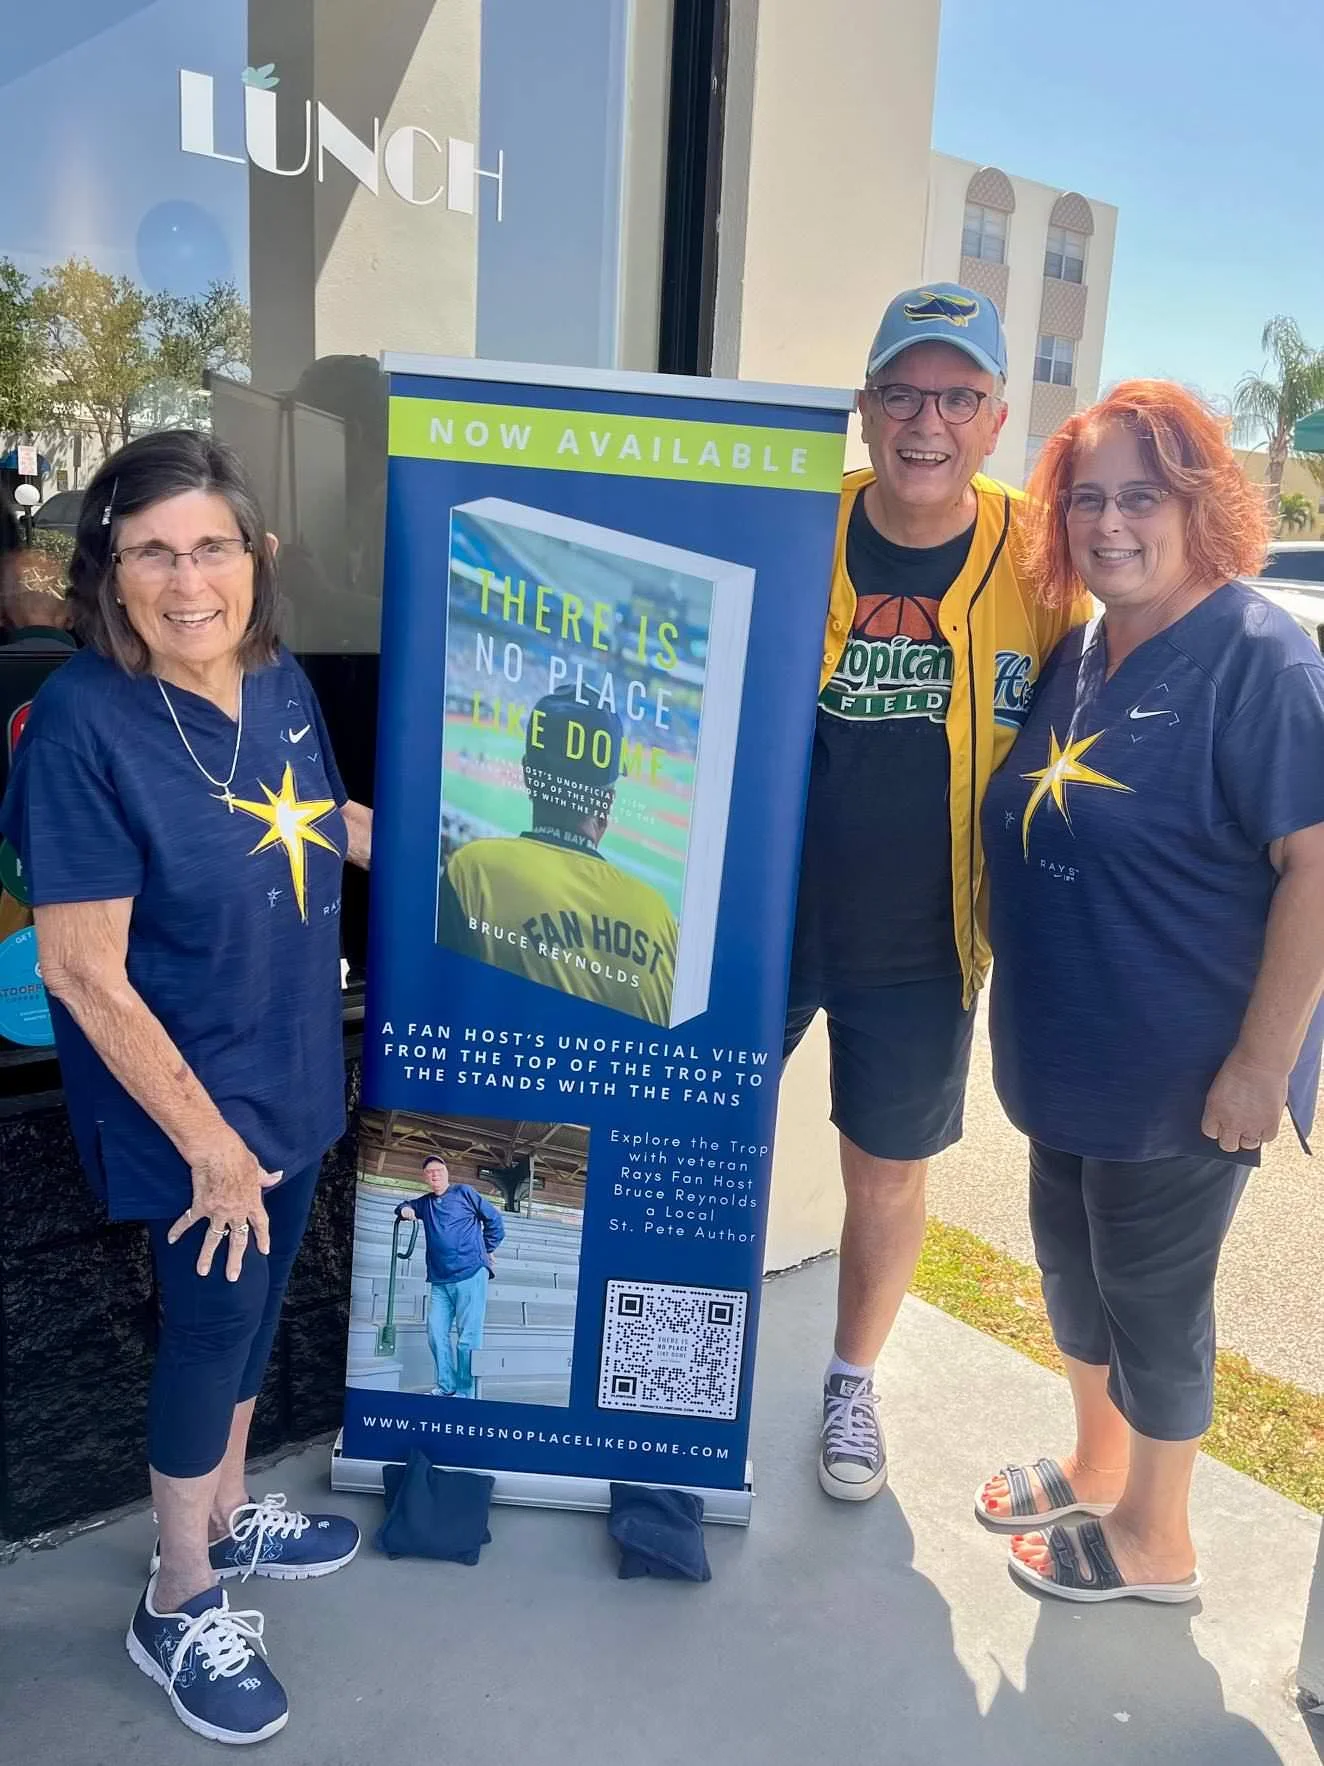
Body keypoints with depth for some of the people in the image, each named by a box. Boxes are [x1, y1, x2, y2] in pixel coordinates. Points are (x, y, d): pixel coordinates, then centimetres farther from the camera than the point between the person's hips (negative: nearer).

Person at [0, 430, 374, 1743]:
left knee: (254, 1308, 23)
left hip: (293, 1080, 6)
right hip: (187, 1106, -6)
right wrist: (209, 1140, -19)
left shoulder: (277, 678, -4)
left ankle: (226, 1518, 50)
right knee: (209, 1327, 10)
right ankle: (177, 1610, 37)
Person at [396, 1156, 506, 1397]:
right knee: (436, 1332, 3)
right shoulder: (424, 1203, 18)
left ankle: (466, 1392, -4)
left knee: (468, 1336, -7)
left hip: (470, 1275, -6)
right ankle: (446, 1387, 11)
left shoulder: (464, 1193, 3)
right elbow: (406, 1207, 37)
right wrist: (404, 1210, 13)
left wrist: (485, 1250, 11)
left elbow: (494, 1220, 6)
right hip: (440, 1280, 6)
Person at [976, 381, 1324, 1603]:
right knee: (1073, 1265, 21)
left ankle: (1154, 1538, 33)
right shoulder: (1081, 652, 6)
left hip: (1184, 1079, -7)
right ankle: (1096, 1465, 46)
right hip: (1068, 1055, 8)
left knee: (1153, 1296, 9)